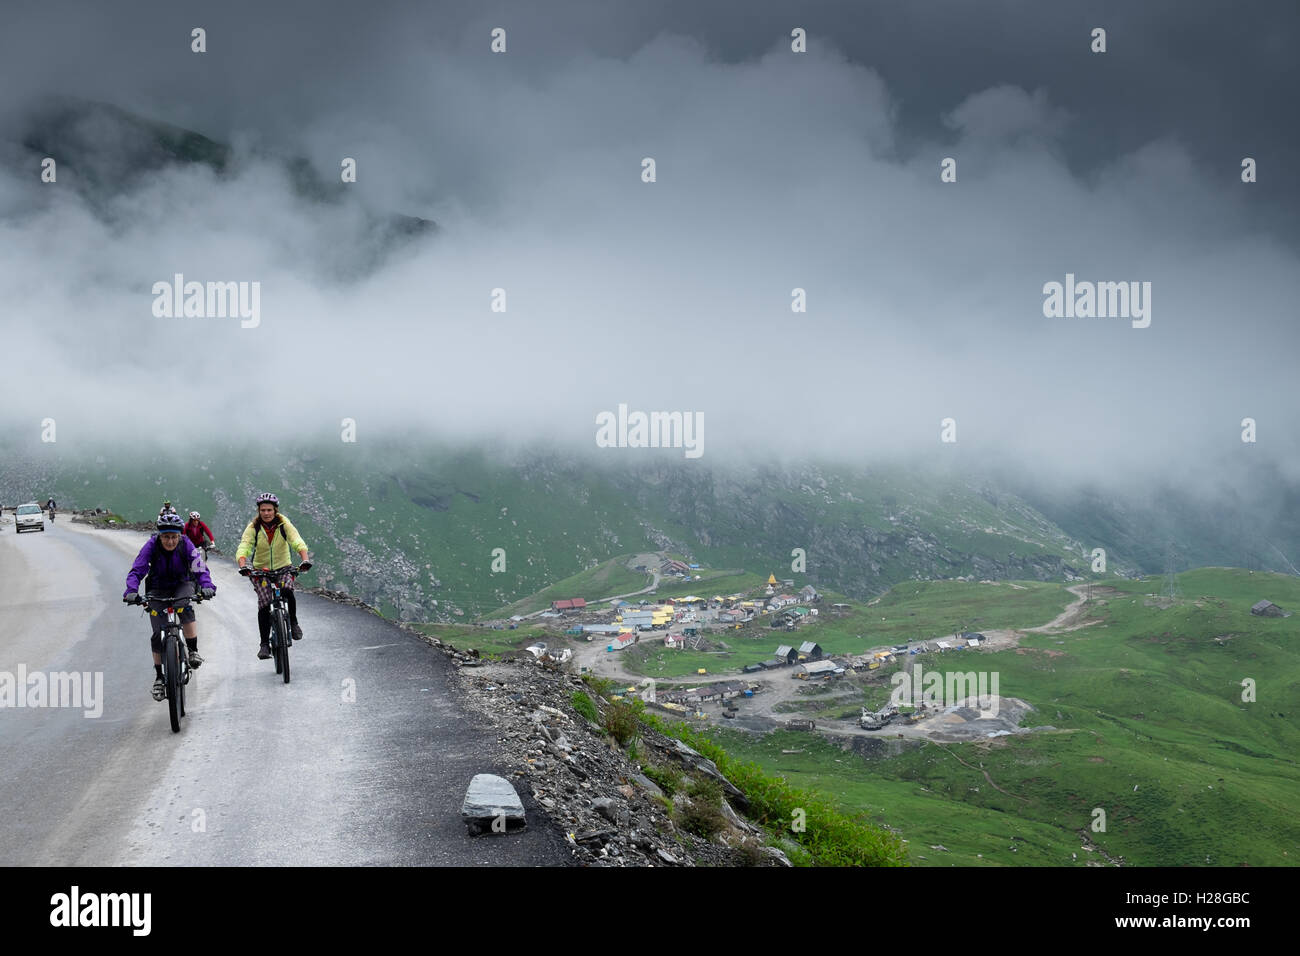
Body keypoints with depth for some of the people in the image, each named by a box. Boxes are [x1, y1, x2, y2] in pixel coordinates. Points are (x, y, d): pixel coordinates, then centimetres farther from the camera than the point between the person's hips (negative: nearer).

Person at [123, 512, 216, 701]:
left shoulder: (185, 544, -20)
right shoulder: (152, 545, -20)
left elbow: (200, 568, -29)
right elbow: (137, 570, -26)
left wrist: (207, 586, -48)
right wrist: (131, 591, -44)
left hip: (183, 585, -1)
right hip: (158, 588, 1)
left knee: (185, 607, -35)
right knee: (159, 633, -10)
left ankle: (193, 651, -23)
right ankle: (159, 676, 4)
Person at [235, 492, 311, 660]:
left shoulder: (284, 524, -9)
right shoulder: (253, 527, -10)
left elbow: (298, 542, -21)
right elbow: (243, 548, -21)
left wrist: (305, 559, -40)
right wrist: (243, 565, -41)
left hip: (283, 568, 0)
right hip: (260, 571, 0)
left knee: (287, 591, -30)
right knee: (264, 605, -15)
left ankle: (293, 623, -4)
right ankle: (264, 644, -7)